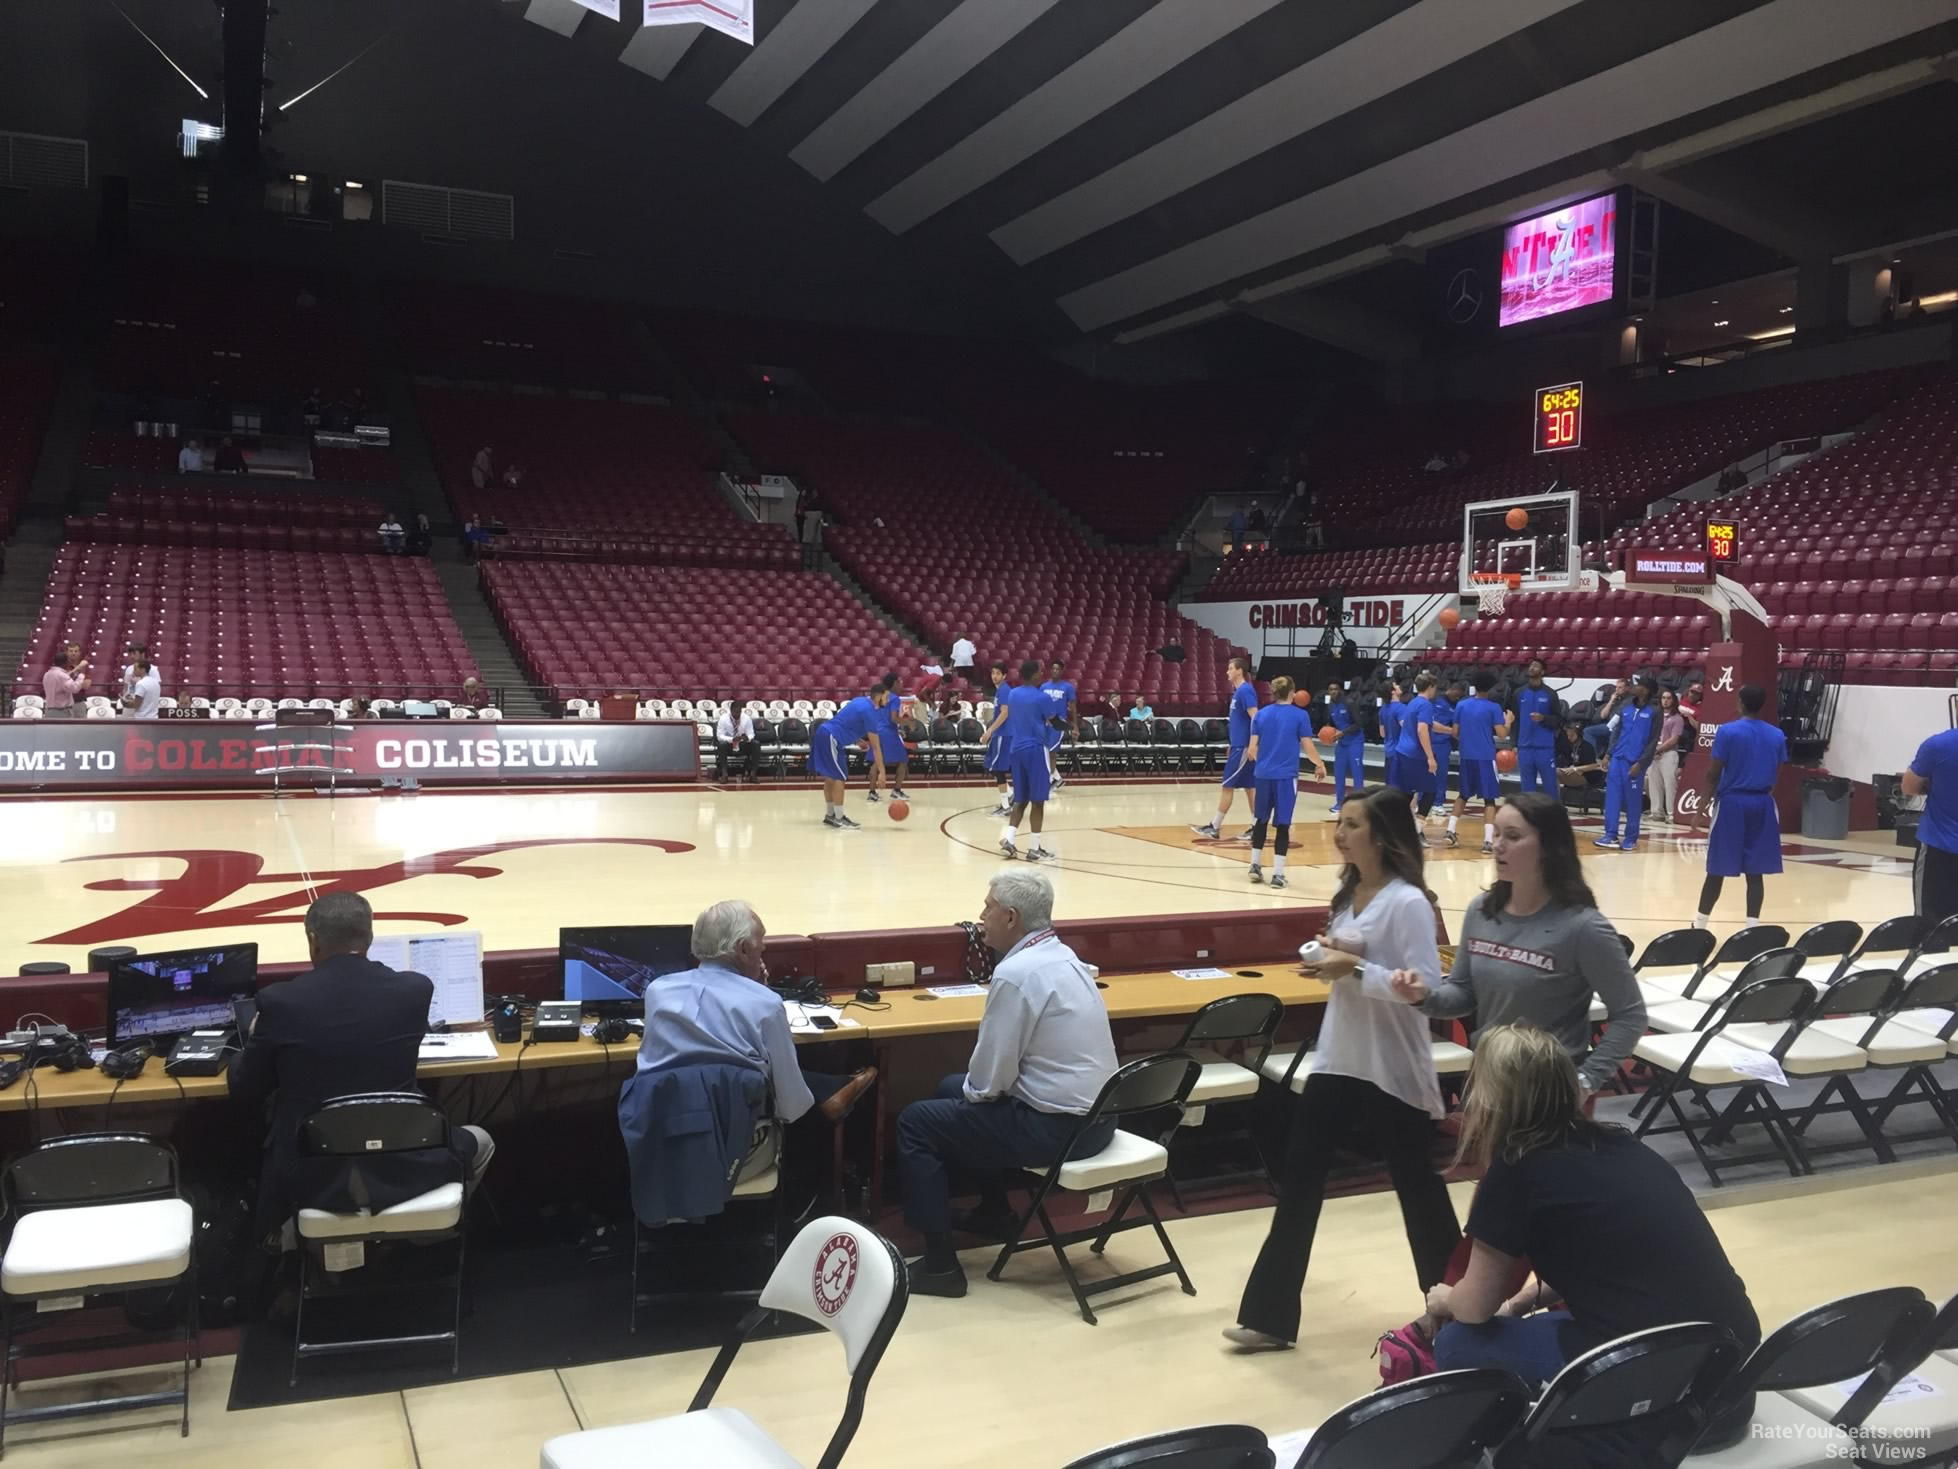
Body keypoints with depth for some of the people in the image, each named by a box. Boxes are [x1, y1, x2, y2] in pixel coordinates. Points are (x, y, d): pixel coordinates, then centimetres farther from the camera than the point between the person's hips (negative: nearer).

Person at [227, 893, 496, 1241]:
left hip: (312, 1177, 0)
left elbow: (245, 1091, 2)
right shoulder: (416, 989, -7)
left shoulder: (280, 1000, -12)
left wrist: (257, 1039, 24)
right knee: (478, 1141, 29)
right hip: (400, 1171, 0)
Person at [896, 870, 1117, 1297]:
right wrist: (971, 1086, 14)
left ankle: (940, 1263, 6)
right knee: (952, 1087, 25)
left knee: (916, 1122, 3)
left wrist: (971, 1090, 3)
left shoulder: (1016, 973, -21)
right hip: (1096, 1114, 9)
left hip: (1058, 1127, -9)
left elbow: (990, 1080, -17)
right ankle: (993, 1213, 36)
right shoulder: (1061, 956, 8)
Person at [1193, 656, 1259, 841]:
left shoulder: (1245, 690, -14)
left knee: (1227, 786, -4)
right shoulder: (1238, 691, 15)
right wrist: (1233, 746, 24)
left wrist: (1252, 745, -25)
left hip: (1244, 747, -9)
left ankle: (1214, 828, 1)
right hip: (1239, 745, 9)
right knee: (1250, 787, 9)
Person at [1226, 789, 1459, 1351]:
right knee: (1298, 1182, 6)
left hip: (1392, 1071, -7)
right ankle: (1270, 1315, 14)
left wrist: (1356, 970, -25)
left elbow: (1426, 987, -22)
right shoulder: (1349, 894, 7)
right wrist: (1330, 958, -3)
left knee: (1417, 1185, 10)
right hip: (1337, 1061, 7)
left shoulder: (1407, 902, -17)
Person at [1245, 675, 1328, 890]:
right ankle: (1277, 873, 1)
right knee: (1283, 824, 2)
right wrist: (1320, 764, 13)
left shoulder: (1262, 714, 4)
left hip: (1264, 774, 3)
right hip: (1286, 776, -3)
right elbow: (1307, 745, -4)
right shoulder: (1300, 715, -5)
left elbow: (1252, 747, 4)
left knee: (1260, 820, 16)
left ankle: (1255, 865, 22)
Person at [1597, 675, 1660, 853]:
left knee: (1633, 801, 2)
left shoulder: (1654, 711, -5)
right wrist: (1609, 753, 8)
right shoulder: (1625, 705, 10)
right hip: (1617, 758, 5)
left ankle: (1631, 838, 12)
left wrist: (1640, 763, -12)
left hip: (1635, 762, -5)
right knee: (1612, 796, 1)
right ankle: (1611, 835, 5)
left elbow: (1654, 741, -6)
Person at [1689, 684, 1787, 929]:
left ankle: (1700, 924, 13)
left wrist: (1701, 807, -3)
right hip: (1762, 804, 3)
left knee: (1717, 870, 4)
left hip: (1732, 802, -3)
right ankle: (1752, 926, 3)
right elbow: (1777, 775, 10)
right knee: (1755, 872, 5)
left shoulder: (1727, 731, -9)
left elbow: (1713, 774, -9)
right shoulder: (1777, 735, 5)